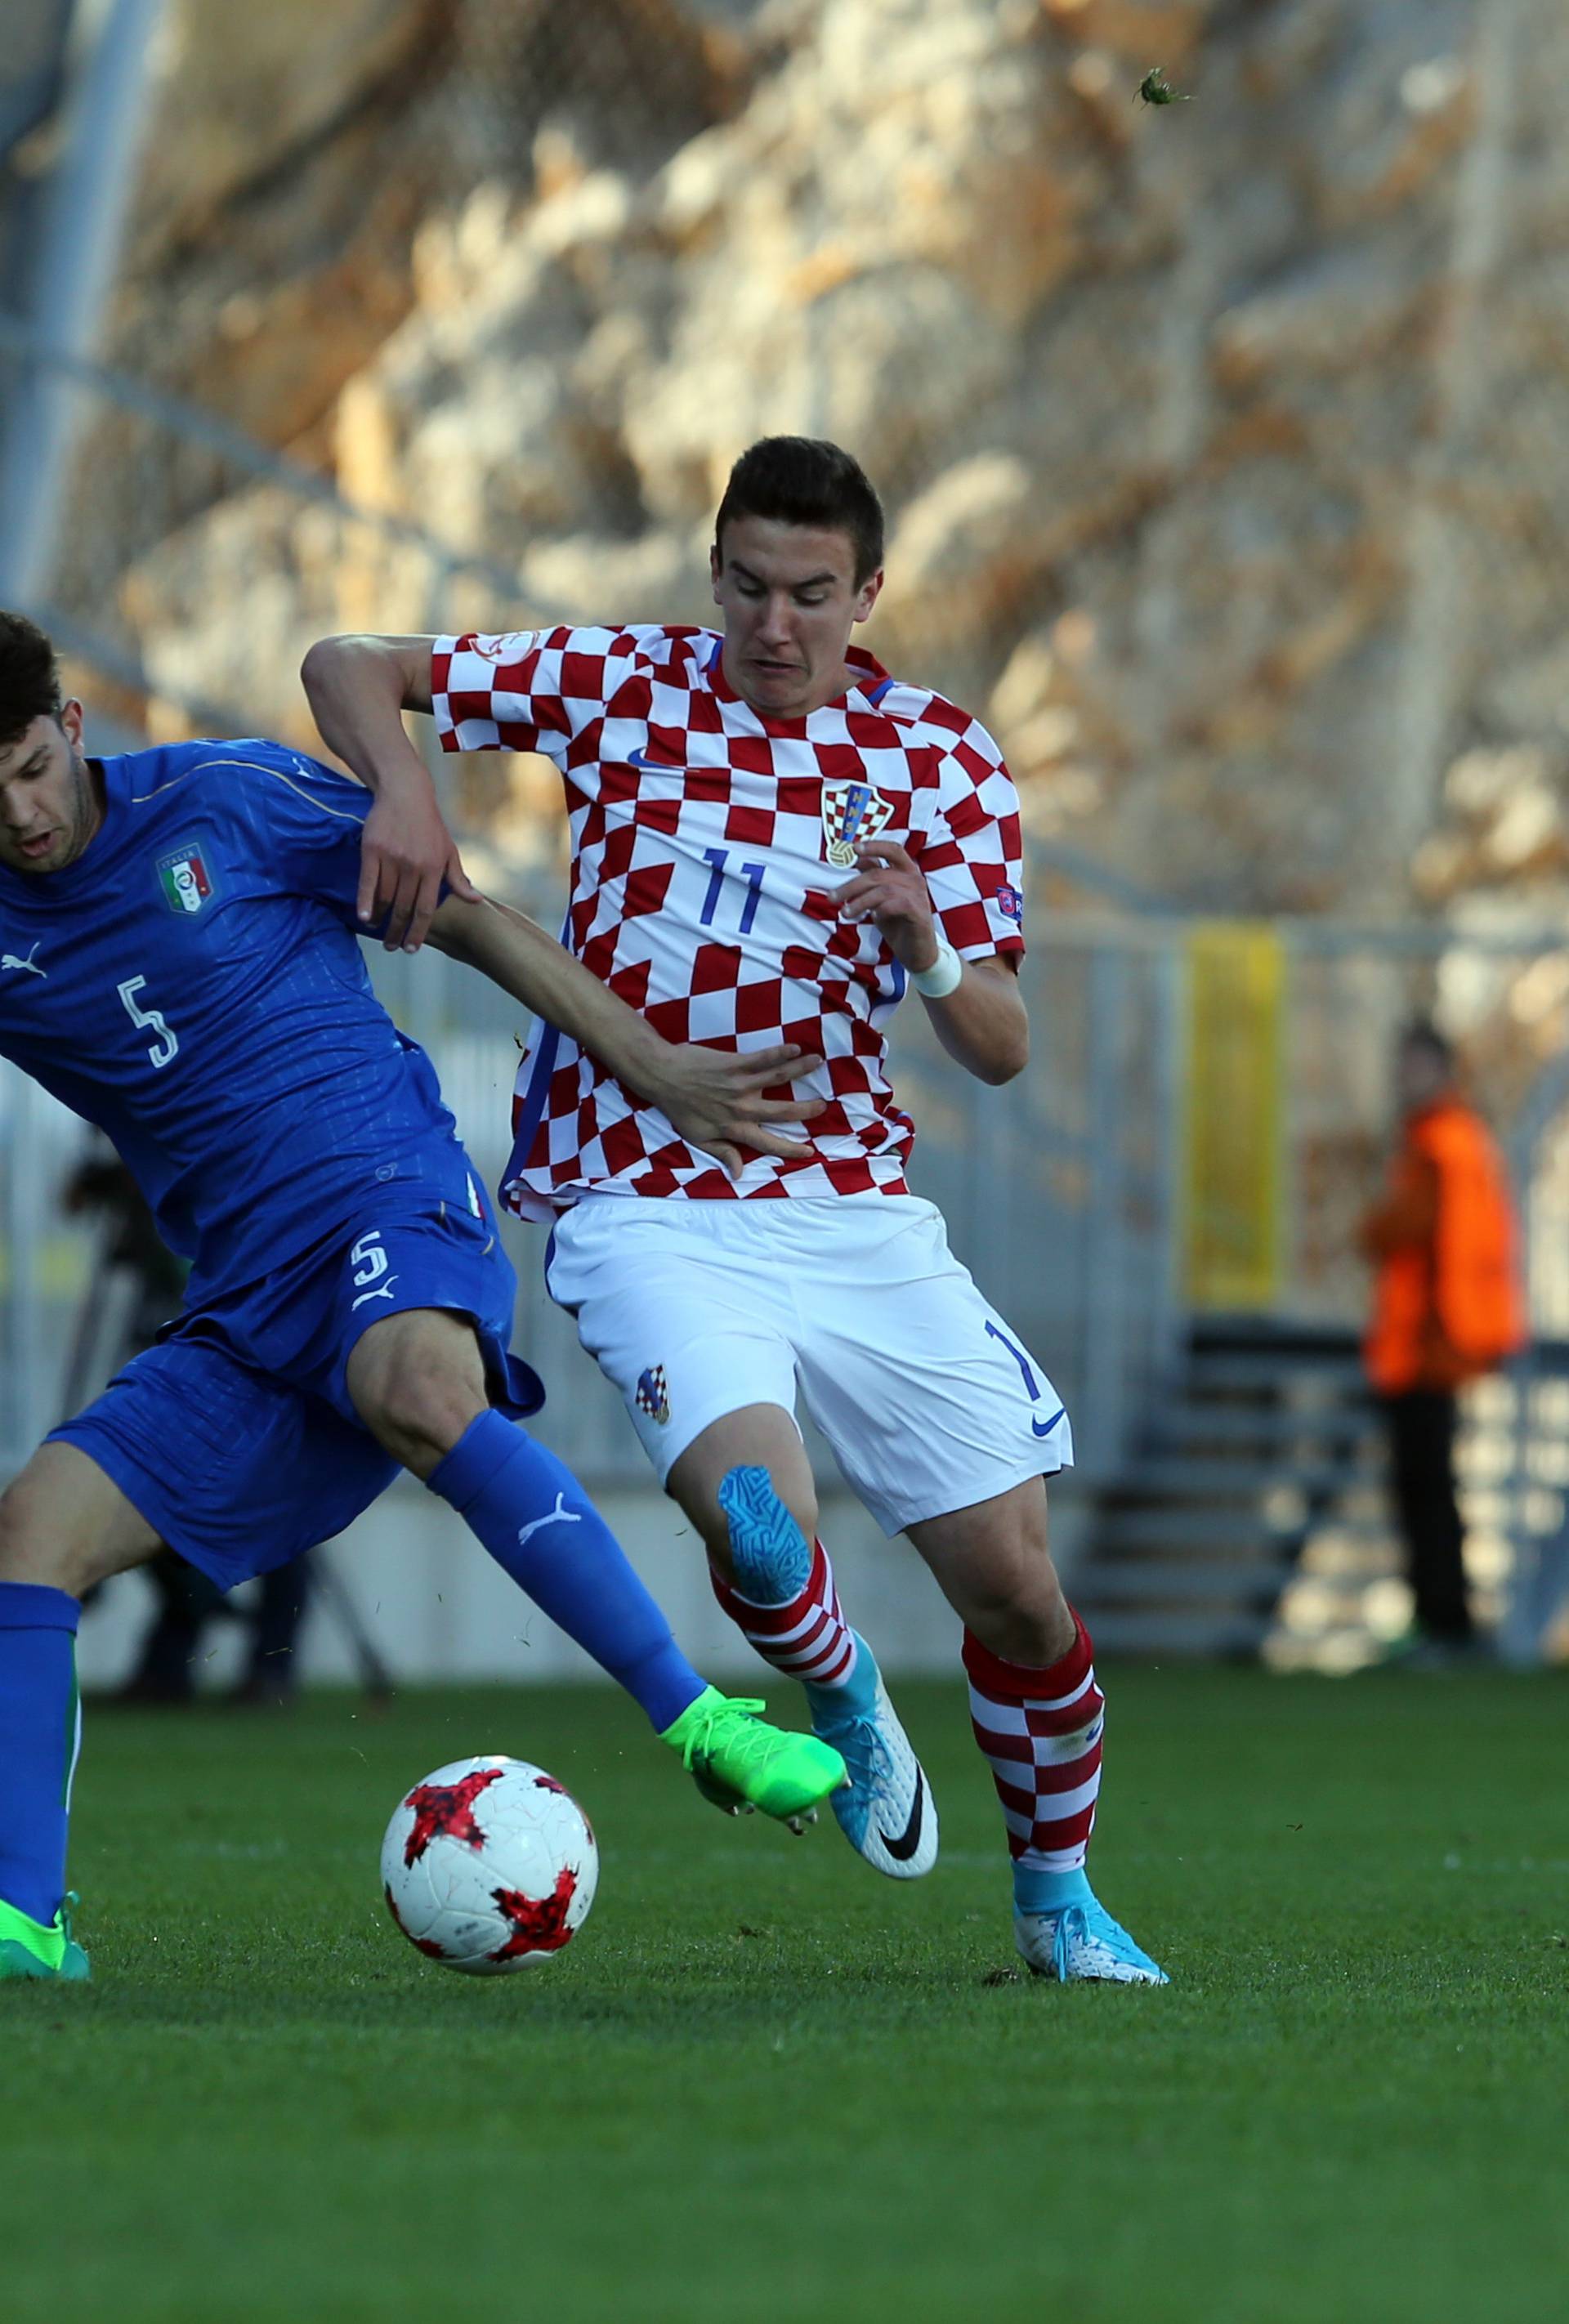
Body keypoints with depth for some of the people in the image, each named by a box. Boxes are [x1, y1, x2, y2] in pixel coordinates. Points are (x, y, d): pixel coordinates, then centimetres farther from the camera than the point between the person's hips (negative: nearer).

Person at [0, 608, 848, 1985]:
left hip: (390, 1199, -5)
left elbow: (460, 919, 4)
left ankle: (701, 1723, -34)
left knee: (417, 1392, -38)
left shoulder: (220, 800, -3)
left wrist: (654, 1069, 1)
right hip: (248, 1307, 5)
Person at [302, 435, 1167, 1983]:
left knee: (1015, 1583, -2)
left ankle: (1058, 1901, 24)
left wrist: (928, 951, -22)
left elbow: (1001, 1053, -1)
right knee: (759, 1518, -29)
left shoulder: (945, 761, 3)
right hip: (643, 1206, -2)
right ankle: (840, 1699, 7)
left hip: (853, 1205, 2)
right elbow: (348, 670, 8)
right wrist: (405, 795, -12)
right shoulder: (616, 685, 0)